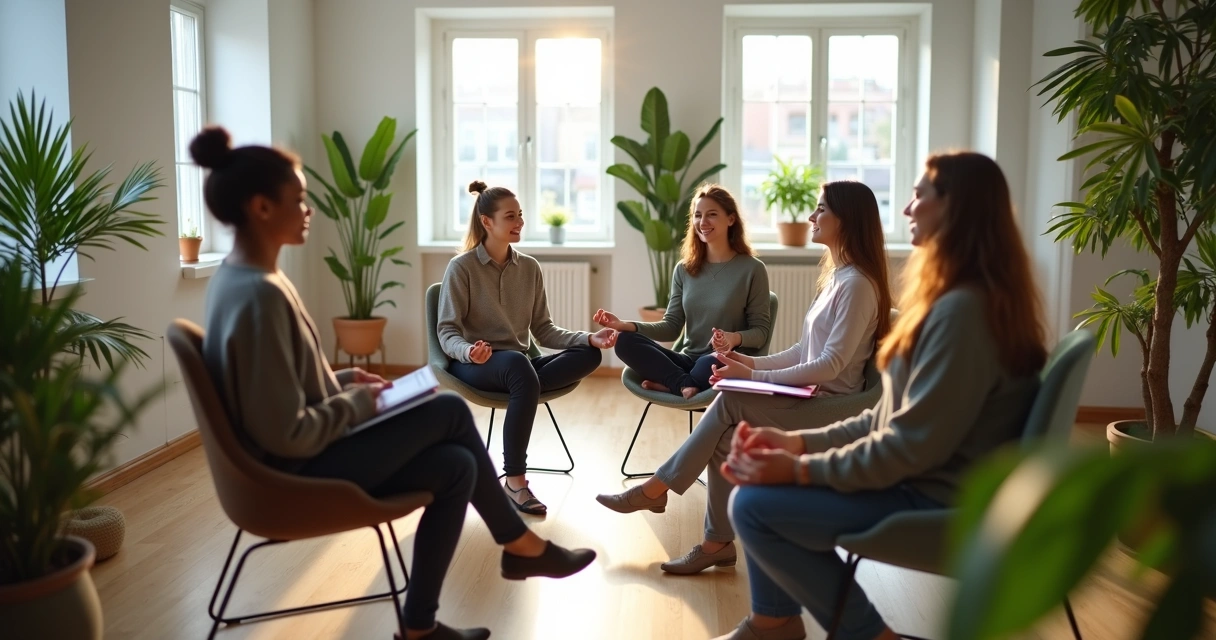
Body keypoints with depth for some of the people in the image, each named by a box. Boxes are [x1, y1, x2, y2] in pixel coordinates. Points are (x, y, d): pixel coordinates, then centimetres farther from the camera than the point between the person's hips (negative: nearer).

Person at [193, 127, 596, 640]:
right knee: (449, 410, -5)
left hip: (297, 460, 9)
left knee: (456, 465, 4)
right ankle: (520, 544, 14)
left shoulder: (240, 275, 5)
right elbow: (288, 434, -28)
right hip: (299, 473, -9)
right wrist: (359, 402, -13)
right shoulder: (260, 295, -27)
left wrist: (342, 380, 6)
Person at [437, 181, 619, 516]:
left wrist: (589, 337, -9)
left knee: (589, 355, -21)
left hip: (518, 364, 5)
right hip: (473, 365, -4)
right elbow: (447, 332, -9)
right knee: (518, 364, -41)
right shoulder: (461, 267, -5)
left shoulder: (530, 267, 9)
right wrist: (468, 351, -34)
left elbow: (543, 330, 8)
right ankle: (515, 480, -34)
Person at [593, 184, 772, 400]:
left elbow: (761, 331, -3)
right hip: (689, 361, 4)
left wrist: (735, 338, -26)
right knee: (625, 341, -18)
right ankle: (686, 384, -27)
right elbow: (672, 327, 6)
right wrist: (625, 325, -9)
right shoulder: (684, 269, 10)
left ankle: (671, 383, -12)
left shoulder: (752, 269, -3)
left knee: (712, 363, -41)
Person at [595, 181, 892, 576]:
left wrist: (754, 377, -19)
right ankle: (717, 544, -8)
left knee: (729, 403, -21)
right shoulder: (836, 277, 15)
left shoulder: (857, 285, -15)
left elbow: (831, 365, -21)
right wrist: (754, 363, 3)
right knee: (724, 435, -12)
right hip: (810, 396, 8)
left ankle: (655, 489, -8)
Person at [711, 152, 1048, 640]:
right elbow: (892, 417, 11)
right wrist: (798, 442, 3)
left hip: (939, 502, -10)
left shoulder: (962, 309, -23)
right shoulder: (950, 300, 11)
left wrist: (800, 469, -19)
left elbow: (912, 446, -26)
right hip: (921, 480, 10)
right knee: (757, 473, 9)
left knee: (753, 504, -16)